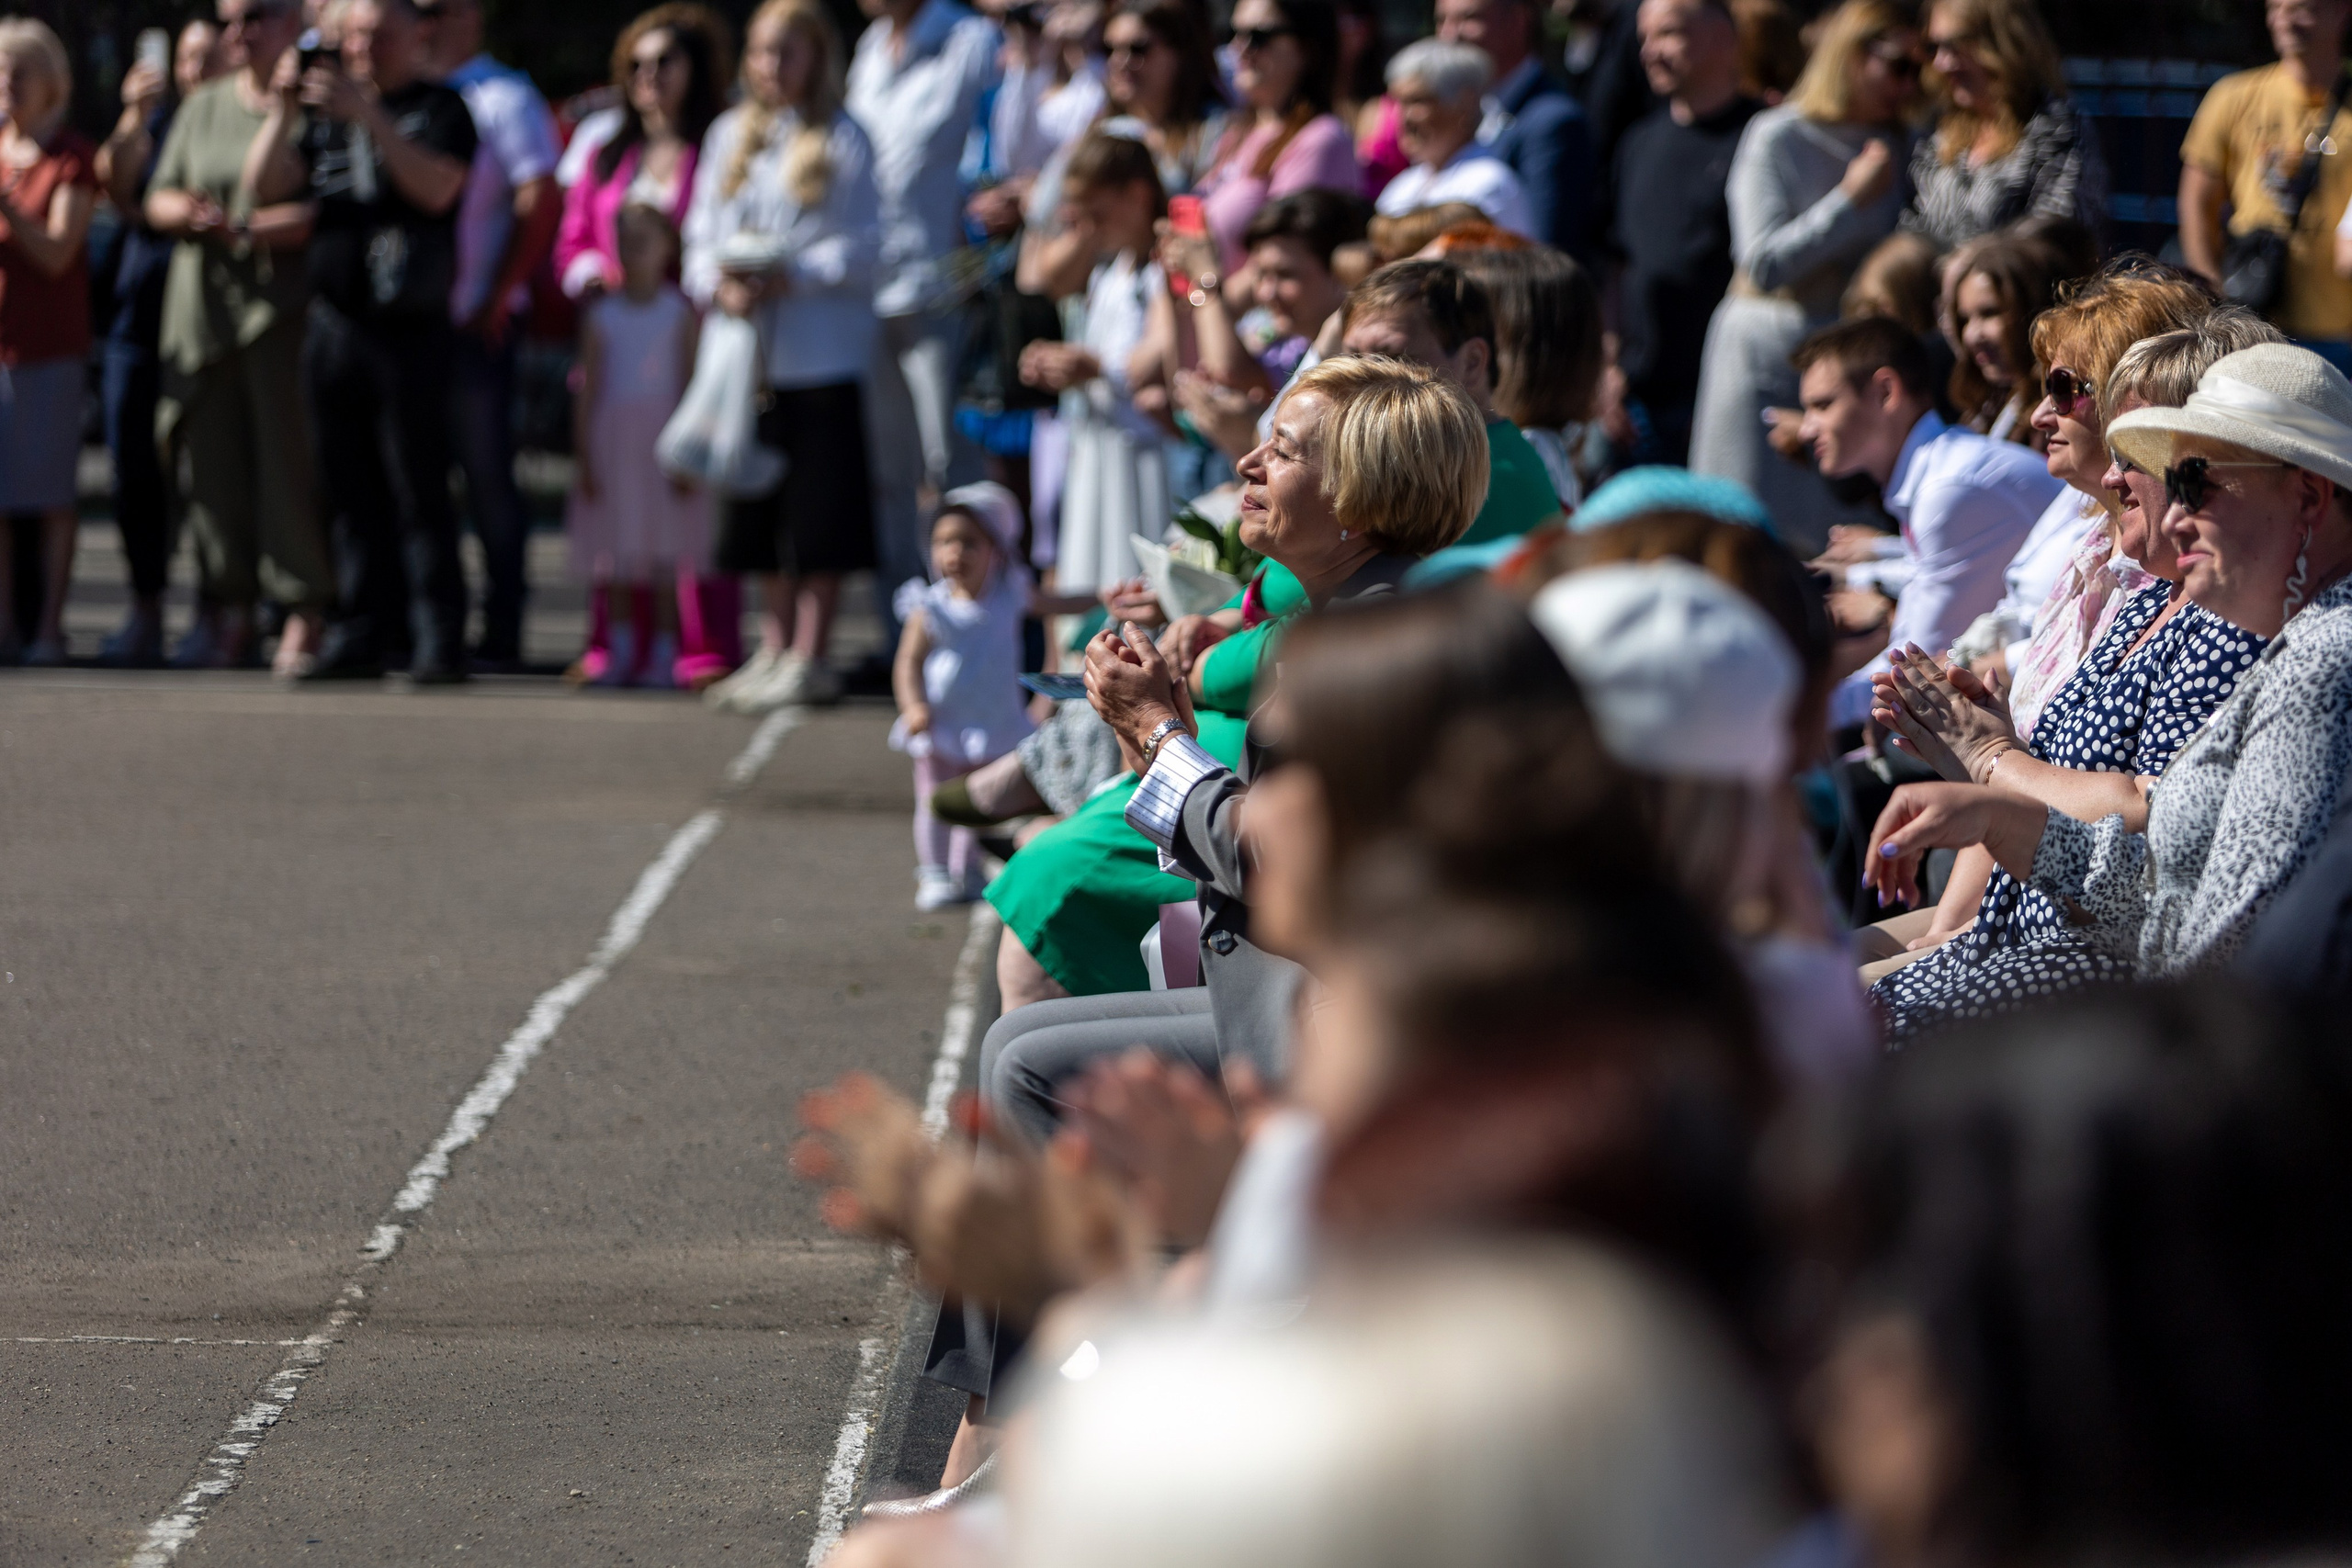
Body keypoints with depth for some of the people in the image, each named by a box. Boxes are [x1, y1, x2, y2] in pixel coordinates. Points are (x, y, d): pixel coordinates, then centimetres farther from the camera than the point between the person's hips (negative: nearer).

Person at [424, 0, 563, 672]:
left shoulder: (503, 98, -4)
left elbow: (540, 202, -10)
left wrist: (499, 296, -14)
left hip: (474, 322, -6)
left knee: (486, 472, -4)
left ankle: (501, 633, 0)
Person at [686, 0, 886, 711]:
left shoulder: (842, 140, -3)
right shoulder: (730, 136, 12)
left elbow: (862, 249, -8)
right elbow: (702, 234, 11)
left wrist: (791, 277, -18)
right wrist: (718, 285, -9)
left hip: (823, 353, -5)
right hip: (750, 352, 5)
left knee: (819, 512, -4)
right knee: (759, 511, 10)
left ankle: (809, 655, 1)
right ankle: (773, 647, 19)